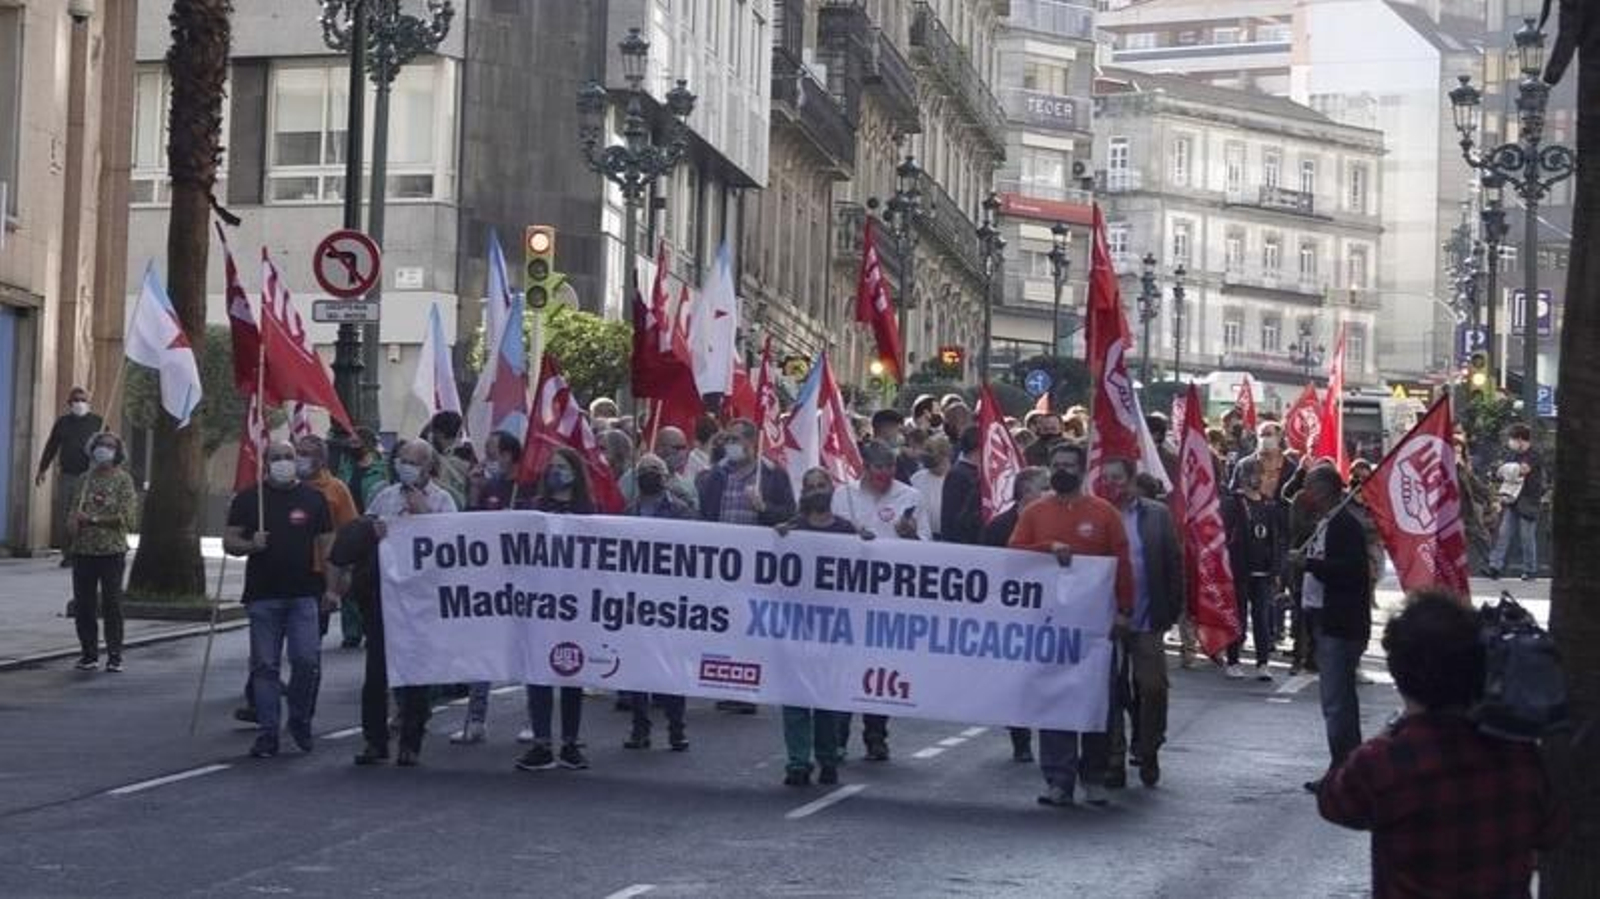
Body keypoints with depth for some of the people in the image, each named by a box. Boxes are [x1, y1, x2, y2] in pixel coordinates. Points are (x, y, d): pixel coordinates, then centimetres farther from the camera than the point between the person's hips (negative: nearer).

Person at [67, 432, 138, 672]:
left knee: (112, 604, -1)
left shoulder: (123, 479, -3)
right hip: (83, 550, 4)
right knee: (83, 605, 6)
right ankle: (89, 653, 16)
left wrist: (93, 519, -14)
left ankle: (114, 656, 5)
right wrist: (73, 522, -8)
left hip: (112, 551, -4)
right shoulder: (85, 479, 10)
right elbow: (75, 510, 15)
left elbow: (127, 517, -10)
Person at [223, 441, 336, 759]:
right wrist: (251, 545, -16)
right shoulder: (248, 499, 7)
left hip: (303, 594, 0)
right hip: (263, 594, 0)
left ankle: (300, 721, 14)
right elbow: (229, 542, 6)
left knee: (307, 661, -8)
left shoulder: (313, 498, 9)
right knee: (264, 665, 1)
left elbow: (326, 544, 9)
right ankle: (266, 734, 8)